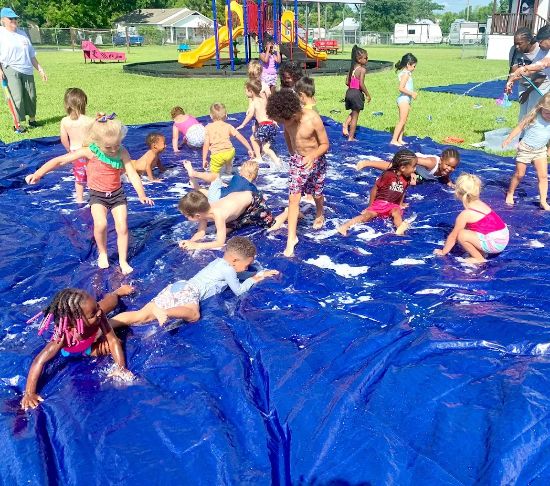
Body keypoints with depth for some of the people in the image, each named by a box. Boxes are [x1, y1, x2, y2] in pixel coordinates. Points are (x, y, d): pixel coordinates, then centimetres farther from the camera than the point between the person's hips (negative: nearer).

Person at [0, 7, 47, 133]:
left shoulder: (22, 33, 16)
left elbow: (31, 54, 21)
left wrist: (40, 69, 19)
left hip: (27, 70, 5)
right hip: (10, 70, -5)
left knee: (31, 96, 7)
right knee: (17, 98, -11)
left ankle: (32, 119, 25)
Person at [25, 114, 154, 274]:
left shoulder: (122, 153, -15)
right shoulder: (89, 152, -19)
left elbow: (132, 174, -19)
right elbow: (60, 160, -16)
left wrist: (142, 195, -31)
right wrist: (38, 174, -20)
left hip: (117, 193, 1)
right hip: (97, 194, -1)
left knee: (122, 227, -4)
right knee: (100, 224, -23)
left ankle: (123, 261, 15)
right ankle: (102, 253, 6)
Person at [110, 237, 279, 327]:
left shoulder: (219, 261, 28)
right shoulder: (228, 269, 3)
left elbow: (237, 273, 43)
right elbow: (238, 290, 9)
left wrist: (261, 273, 42)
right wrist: (253, 279, 24)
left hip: (177, 286, 8)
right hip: (188, 291, -8)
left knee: (142, 315, -10)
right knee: (194, 314, -37)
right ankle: (162, 312, -58)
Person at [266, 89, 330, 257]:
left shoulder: (313, 119, -29)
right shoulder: (287, 119, -16)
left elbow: (325, 144, -19)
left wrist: (312, 156, -36)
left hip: (315, 160, -2)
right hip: (297, 160, 3)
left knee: (317, 194, 19)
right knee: (293, 198, -5)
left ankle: (319, 215, 52)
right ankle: (291, 237, 0)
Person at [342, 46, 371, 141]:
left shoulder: (352, 68, 8)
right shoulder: (362, 69, -14)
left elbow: (347, 82, 10)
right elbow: (361, 84, -19)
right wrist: (367, 94, -9)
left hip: (349, 91, 7)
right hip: (357, 93, -7)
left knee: (353, 112, 28)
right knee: (355, 116, 4)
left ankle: (346, 124, 4)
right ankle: (351, 137, 9)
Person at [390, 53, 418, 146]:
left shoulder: (407, 73, 14)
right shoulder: (405, 74, -15)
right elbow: (401, 88, -24)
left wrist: (412, 93, 13)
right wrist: (411, 93, -21)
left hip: (406, 100, 10)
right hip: (404, 100, -10)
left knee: (403, 121, 12)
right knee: (402, 121, -8)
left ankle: (399, 139, 17)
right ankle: (394, 140, -6)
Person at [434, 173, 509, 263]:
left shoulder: (465, 214, -14)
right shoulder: (480, 204, 10)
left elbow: (453, 236, -5)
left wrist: (443, 252, 9)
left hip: (495, 243, -9)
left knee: (461, 235, -12)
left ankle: (479, 259, 0)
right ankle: (481, 252, 14)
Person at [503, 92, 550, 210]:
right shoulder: (534, 117, -15)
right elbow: (519, 127, -8)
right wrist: (508, 139, -9)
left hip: (540, 151, 4)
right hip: (525, 148, -3)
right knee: (519, 174, 6)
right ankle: (510, 194, 26)